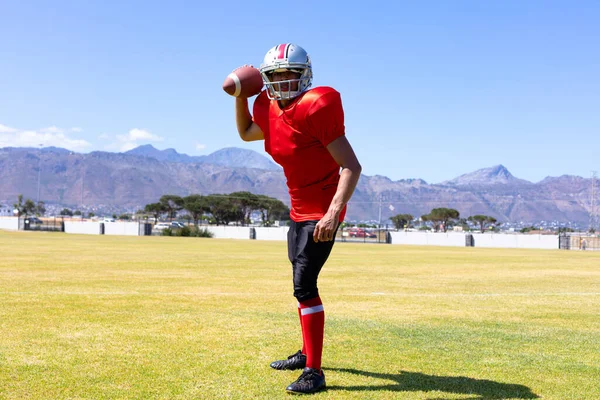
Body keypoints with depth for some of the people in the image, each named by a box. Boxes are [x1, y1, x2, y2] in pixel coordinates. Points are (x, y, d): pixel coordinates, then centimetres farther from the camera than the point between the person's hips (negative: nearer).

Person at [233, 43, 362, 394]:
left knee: (304, 284, -15)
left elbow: (352, 166, -26)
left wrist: (334, 211, -37)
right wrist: (240, 96, 9)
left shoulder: (315, 109, -23)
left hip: (322, 211, -9)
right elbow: (246, 133, 25)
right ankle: (307, 353, 36)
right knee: (302, 282, 19)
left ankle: (314, 372, -7)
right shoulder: (270, 110, 1)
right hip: (299, 209, 9)